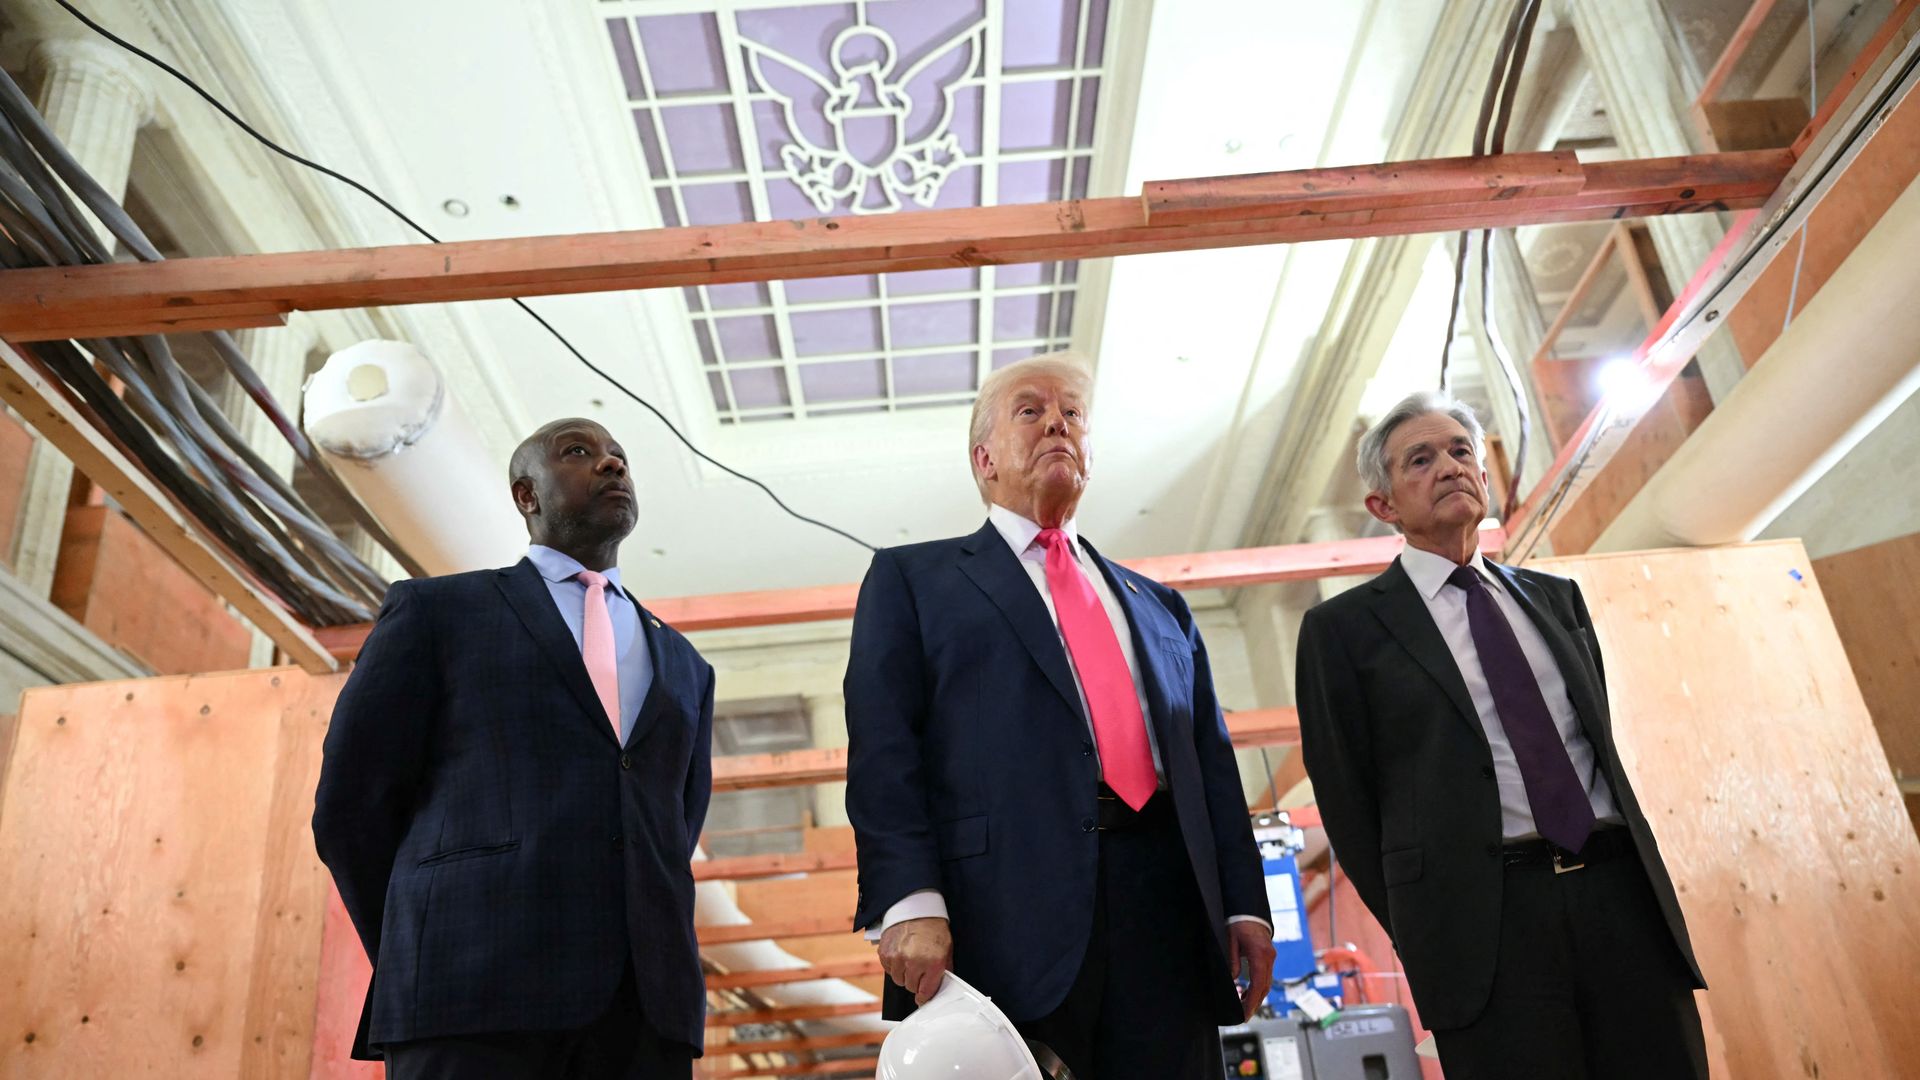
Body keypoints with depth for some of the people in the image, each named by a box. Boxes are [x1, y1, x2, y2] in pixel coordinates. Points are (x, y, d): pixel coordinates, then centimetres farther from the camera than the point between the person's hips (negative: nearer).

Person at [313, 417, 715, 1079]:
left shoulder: (683, 666, 23)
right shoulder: (436, 610, 11)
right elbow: (350, 807, 8)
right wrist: (413, 971, 8)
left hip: (643, 1001, 4)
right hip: (476, 995, -3)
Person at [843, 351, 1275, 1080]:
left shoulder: (1159, 606, 25)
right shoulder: (912, 580, 12)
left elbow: (1213, 766, 18)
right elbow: (883, 753, -1)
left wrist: (1246, 905, 6)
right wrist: (910, 903, -14)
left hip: (1165, 917, 4)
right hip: (1003, 924, -4)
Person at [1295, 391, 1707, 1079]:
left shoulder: (1557, 598, 17)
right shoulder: (1344, 628, 1)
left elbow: (1600, 738, 21)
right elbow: (1345, 800, 2)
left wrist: (1634, 872, 10)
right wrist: (1424, 931, 1)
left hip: (1622, 893, 5)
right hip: (1482, 917, -4)